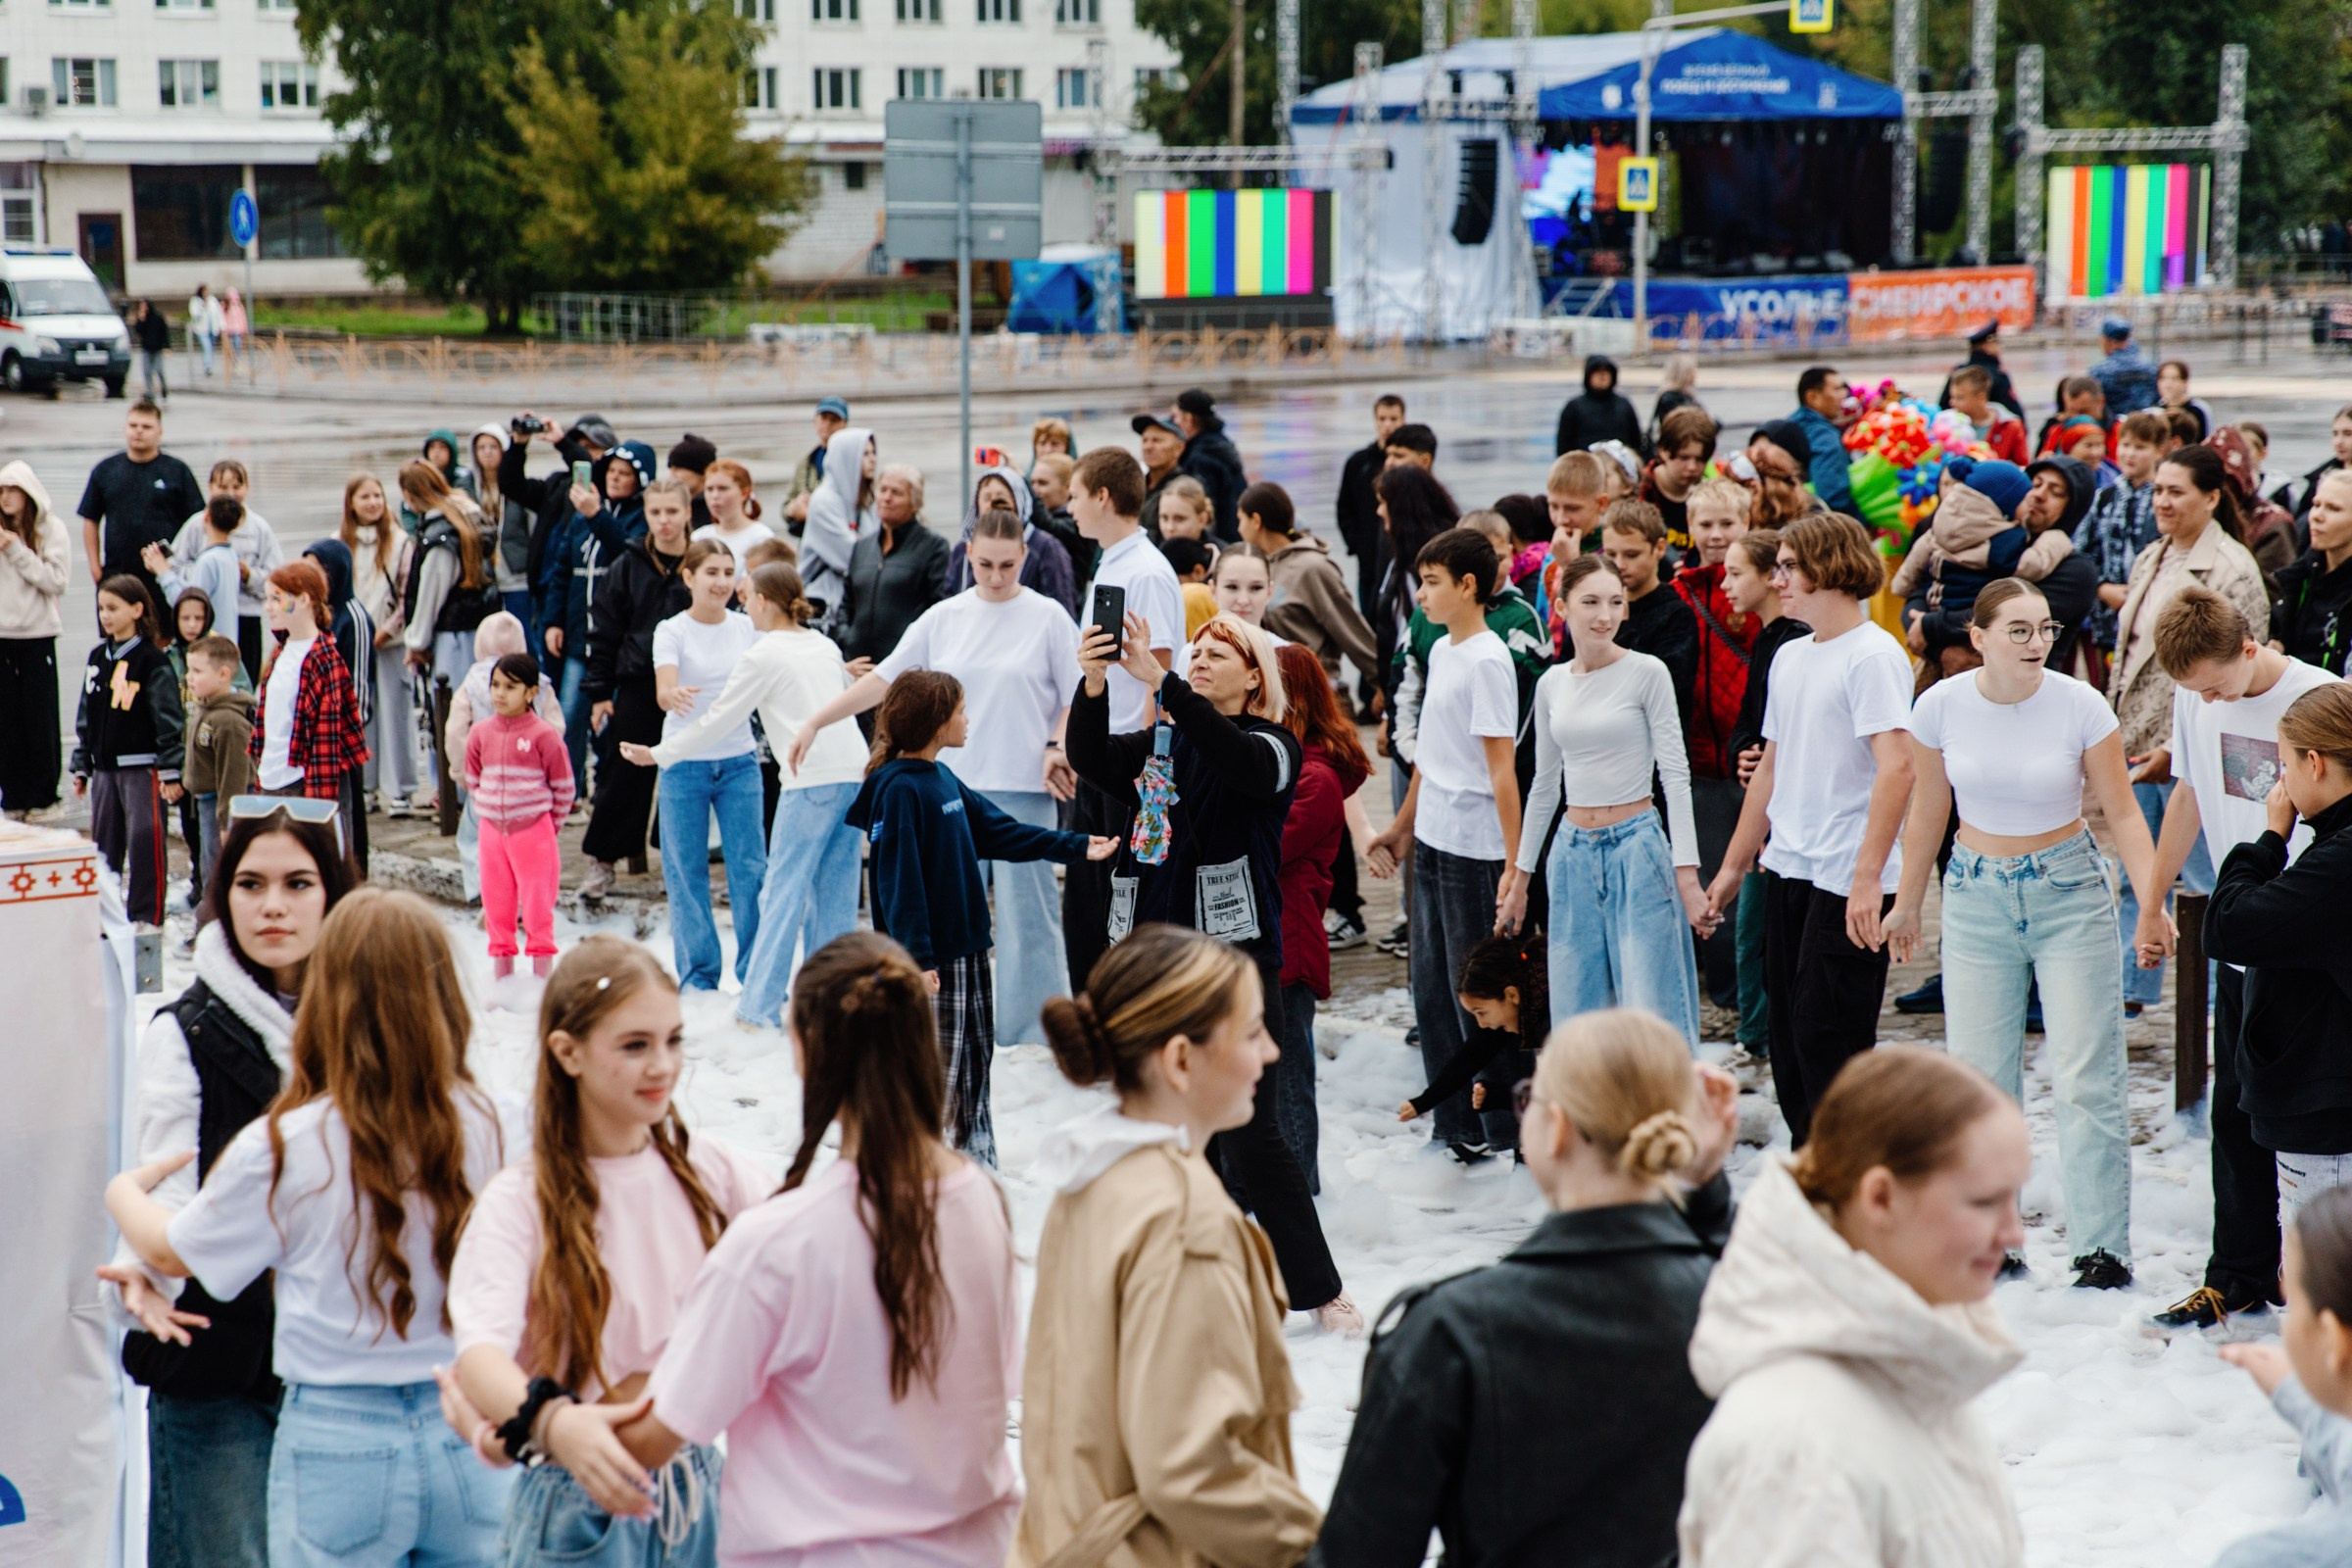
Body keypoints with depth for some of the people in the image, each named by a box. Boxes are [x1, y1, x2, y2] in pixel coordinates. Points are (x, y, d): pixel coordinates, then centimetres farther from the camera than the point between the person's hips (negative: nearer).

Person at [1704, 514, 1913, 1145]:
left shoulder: (1873, 655, -11)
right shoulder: (1790, 656, 15)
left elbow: (1896, 768, -20)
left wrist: (1867, 879, -26)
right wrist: (1734, 864, 22)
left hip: (1849, 881, -8)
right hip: (1789, 869, 8)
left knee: (1828, 1040, -7)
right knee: (1789, 1038, 11)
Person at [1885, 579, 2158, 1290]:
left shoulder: (2079, 705, -12)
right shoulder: (1941, 707, -6)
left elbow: (2122, 813, -4)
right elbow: (1927, 812, 8)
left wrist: (2152, 905, -14)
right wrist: (1907, 904, 16)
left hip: (2068, 891, -2)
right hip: (1977, 895, 2)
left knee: (2085, 1077, -4)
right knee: (1978, 1074, 3)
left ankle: (2103, 1249, 2)